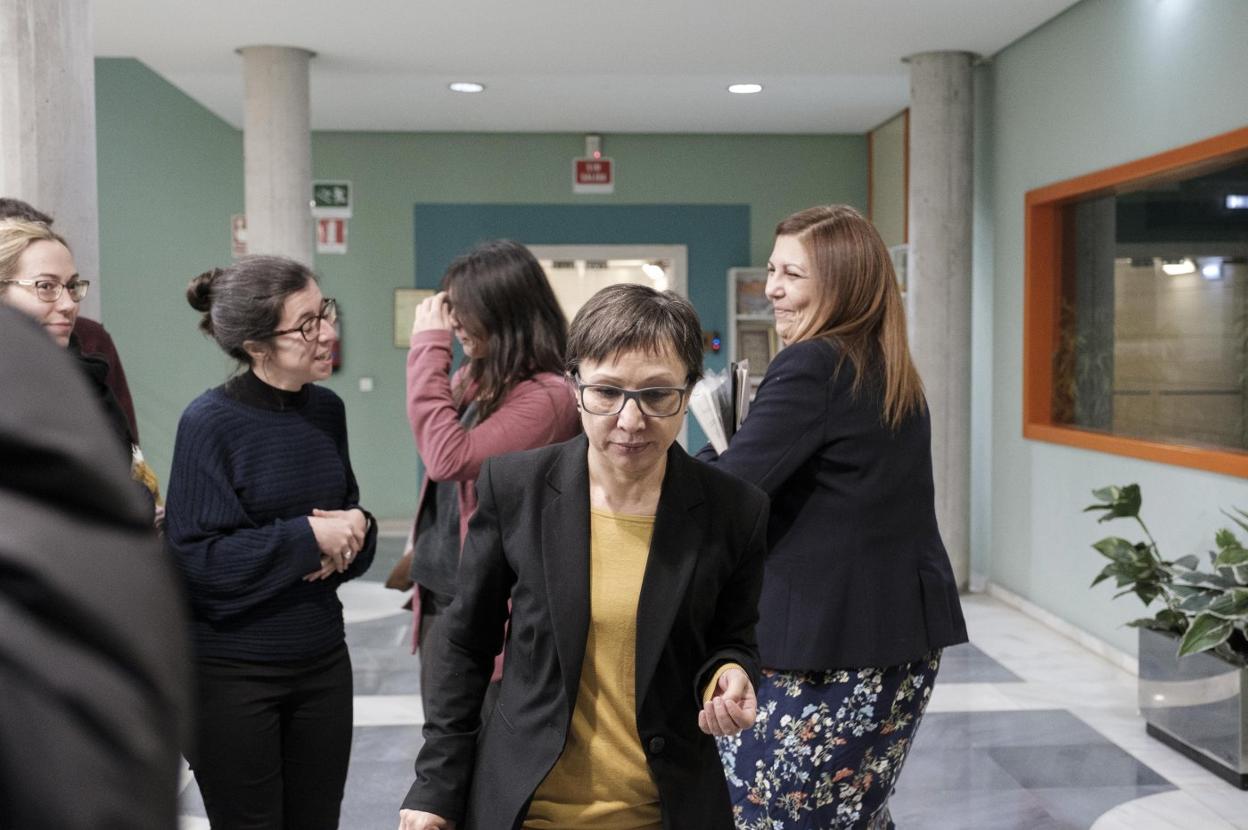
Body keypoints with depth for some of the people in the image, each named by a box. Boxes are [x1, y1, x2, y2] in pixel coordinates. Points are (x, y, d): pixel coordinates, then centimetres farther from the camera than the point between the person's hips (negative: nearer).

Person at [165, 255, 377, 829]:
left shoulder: (327, 410, 2)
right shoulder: (210, 422, -14)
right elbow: (199, 556, -17)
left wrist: (354, 533, -11)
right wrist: (308, 538, -18)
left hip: (322, 662, 5)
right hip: (230, 671, -5)